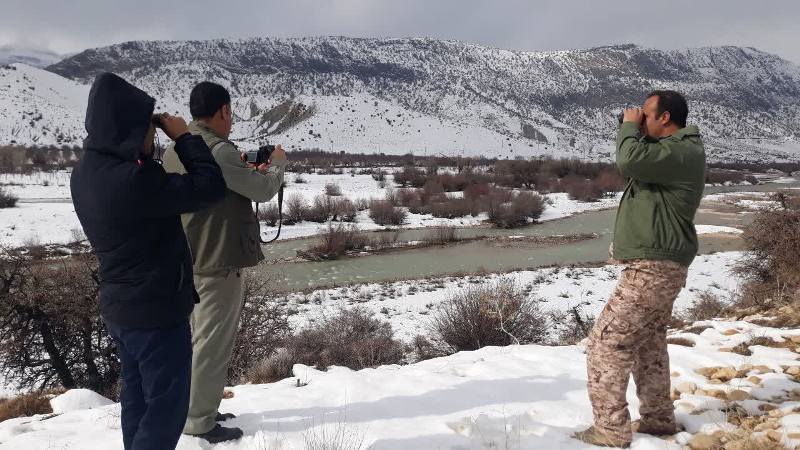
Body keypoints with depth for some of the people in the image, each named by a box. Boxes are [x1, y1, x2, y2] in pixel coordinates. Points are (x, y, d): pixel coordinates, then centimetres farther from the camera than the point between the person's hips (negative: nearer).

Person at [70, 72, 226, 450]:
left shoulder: (87, 171, 1)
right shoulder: (131, 180, -29)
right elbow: (210, 187, -24)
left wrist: (151, 146, 1)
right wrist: (184, 136, -13)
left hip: (120, 307, 9)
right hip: (157, 311, -9)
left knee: (138, 399, 22)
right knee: (166, 408, 2)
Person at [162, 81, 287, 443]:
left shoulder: (175, 149, 10)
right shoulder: (217, 150, -21)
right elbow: (263, 191, -15)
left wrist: (252, 173, 13)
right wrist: (277, 163, 3)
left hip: (188, 260, 10)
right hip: (218, 261, -10)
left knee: (196, 337, 19)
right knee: (212, 343, 0)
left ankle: (194, 409, 30)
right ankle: (201, 422, 8)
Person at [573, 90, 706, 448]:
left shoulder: (683, 152, -17)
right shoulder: (673, 149, 16)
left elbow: (630, 162, -31)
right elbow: (636, 164, 22)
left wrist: (629, 126, -13)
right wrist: (631, 129, 8)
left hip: (652, 268, -11)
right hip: (658, 266, 11)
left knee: (605, 344, -9)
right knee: (649, 344, 19)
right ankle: (658, 419, 29)